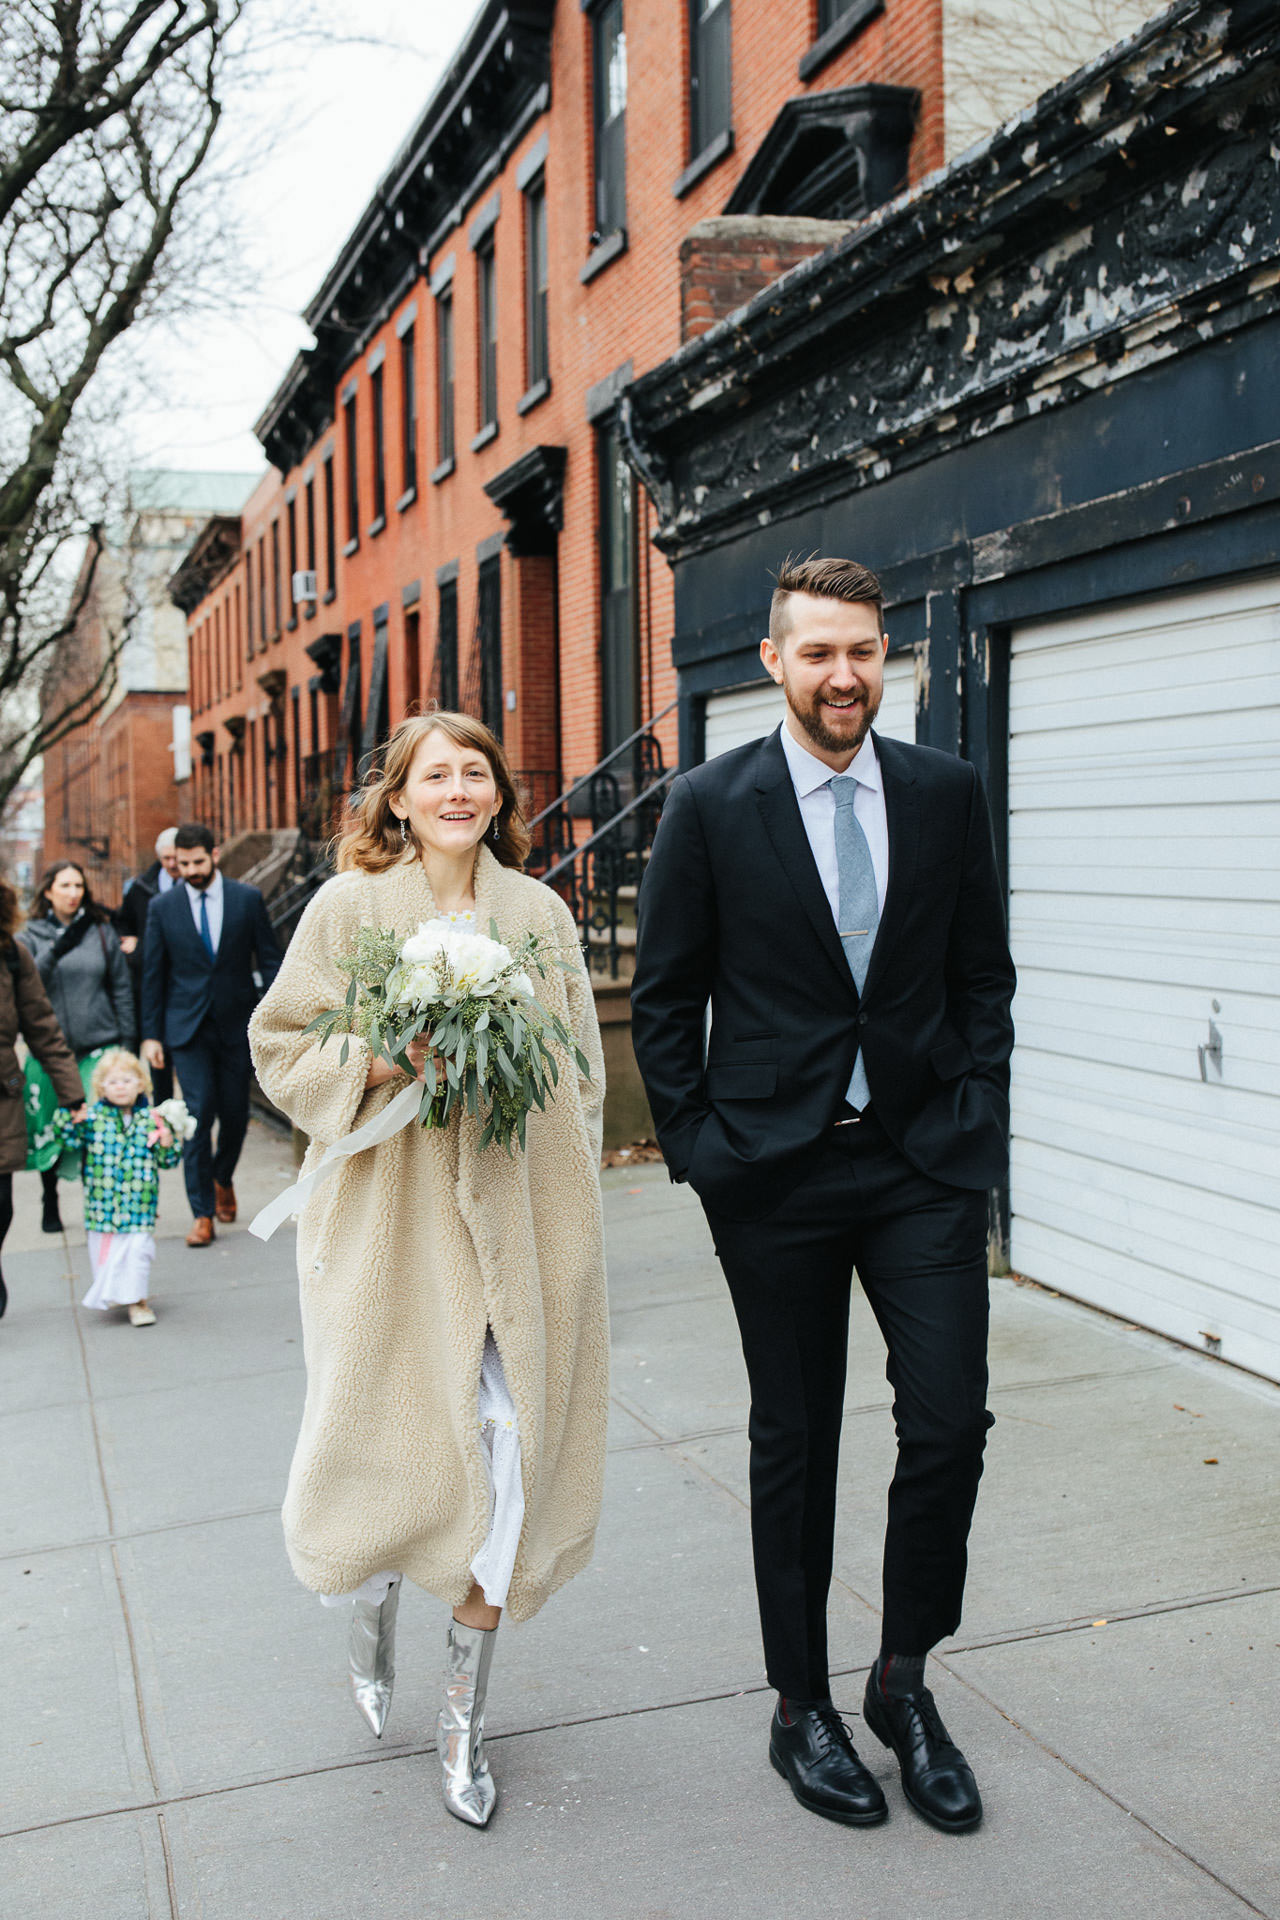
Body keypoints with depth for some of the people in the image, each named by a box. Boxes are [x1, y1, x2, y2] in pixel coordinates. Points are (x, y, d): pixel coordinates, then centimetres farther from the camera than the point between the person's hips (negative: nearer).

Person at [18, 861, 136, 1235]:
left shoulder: (102, 932, 7)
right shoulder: (30, 936, 5)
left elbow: (122, 989, 9)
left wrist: (128, 1040, 5)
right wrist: (55, 950, -20)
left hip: (99, 1044, 0)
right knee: (47, 1130, 5)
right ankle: (50, 1206, 23)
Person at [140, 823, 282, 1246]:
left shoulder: (248, 899, 1)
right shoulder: (162, 907, 2)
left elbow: (269, 959, 3)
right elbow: (153, 974, 5)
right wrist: (151, 1035, 2)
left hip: (237, 1023, 1)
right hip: (188, 1028, -1)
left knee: (235, 1113, 7)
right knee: (198, 1114, -8)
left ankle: (223, 1179, 36)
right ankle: (202, 1212, 1)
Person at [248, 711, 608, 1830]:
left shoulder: (540, 913, 7)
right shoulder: (347, 907, 0)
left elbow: (581, 1069, 13)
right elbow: (281, 1047, 3)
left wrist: (569, 1213, 9)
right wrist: (388, 1060, -15)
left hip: (515, 1222, 2)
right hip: (388, 1223, -1)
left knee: (502, 1465, 2)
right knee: (389, 1445, 4)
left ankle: (466, 1715, 21)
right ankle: (371, 1612, 40)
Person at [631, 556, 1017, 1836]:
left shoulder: (945, 793, 4)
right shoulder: (711, 805, -3)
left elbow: (983, 975, 9)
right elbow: (662, 998, 1)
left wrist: (974, 1120, 0)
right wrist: (696, 1147, -4)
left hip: (925, 1161, 2)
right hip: (776, 1168, -2)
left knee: (950, 1424, -1)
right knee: (793, 1443, 10)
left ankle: (902, 1681, 25)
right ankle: (801, 1707, 28)